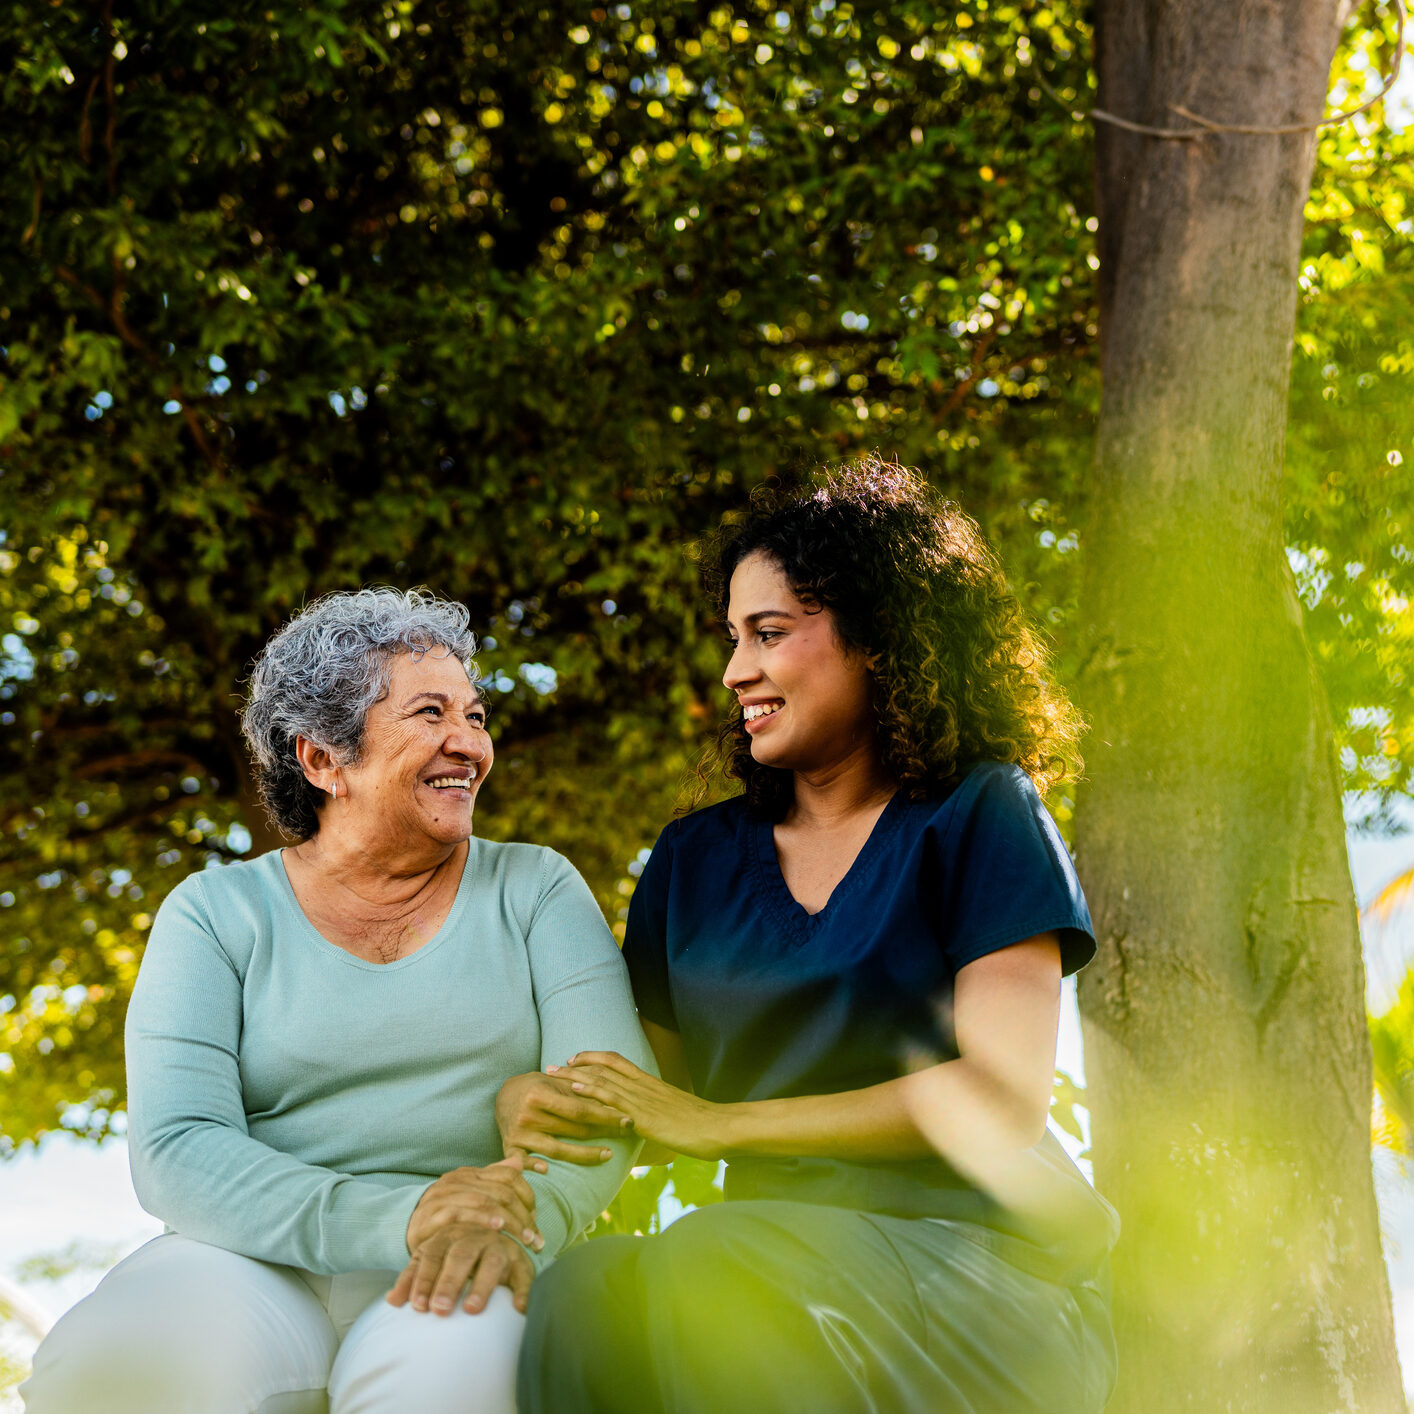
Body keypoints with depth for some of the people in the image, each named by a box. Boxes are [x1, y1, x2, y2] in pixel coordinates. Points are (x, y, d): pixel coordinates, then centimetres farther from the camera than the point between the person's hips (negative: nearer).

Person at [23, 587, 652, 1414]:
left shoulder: (535, 891, 11)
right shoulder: (216, 913, 7)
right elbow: (177, 1152, -6)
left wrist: (516, 1221, -24)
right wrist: (400, 1217, -22)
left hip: (465, 1279, 0)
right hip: (257, 1263, 1)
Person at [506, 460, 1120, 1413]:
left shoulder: (978, 816, 3)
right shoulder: (695, 859, 18)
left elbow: (1006, 1095, -8)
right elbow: (655, 1088, 18)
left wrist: (720, 1124, -10)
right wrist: (531, 1103, -7)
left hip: (978, 1254, -3)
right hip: (781, 1248, 4)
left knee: (710, 1285, -35)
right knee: (585, 1297, -31)